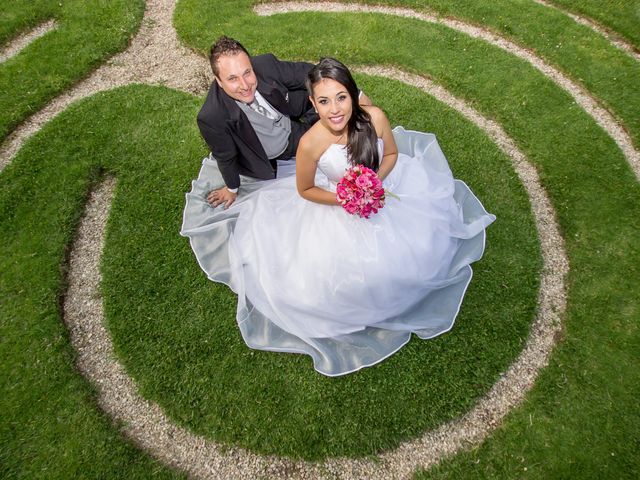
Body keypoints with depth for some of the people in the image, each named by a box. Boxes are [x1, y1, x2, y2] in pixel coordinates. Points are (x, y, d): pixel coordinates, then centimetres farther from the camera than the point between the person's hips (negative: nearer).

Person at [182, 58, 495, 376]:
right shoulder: (311, 143, -29)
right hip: (338, 206, -3)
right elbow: (304, 190, -12)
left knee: (424, 241, 0)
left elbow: (392, 153, -2)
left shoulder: (374, 117, -22)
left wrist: (375, 182, -20)